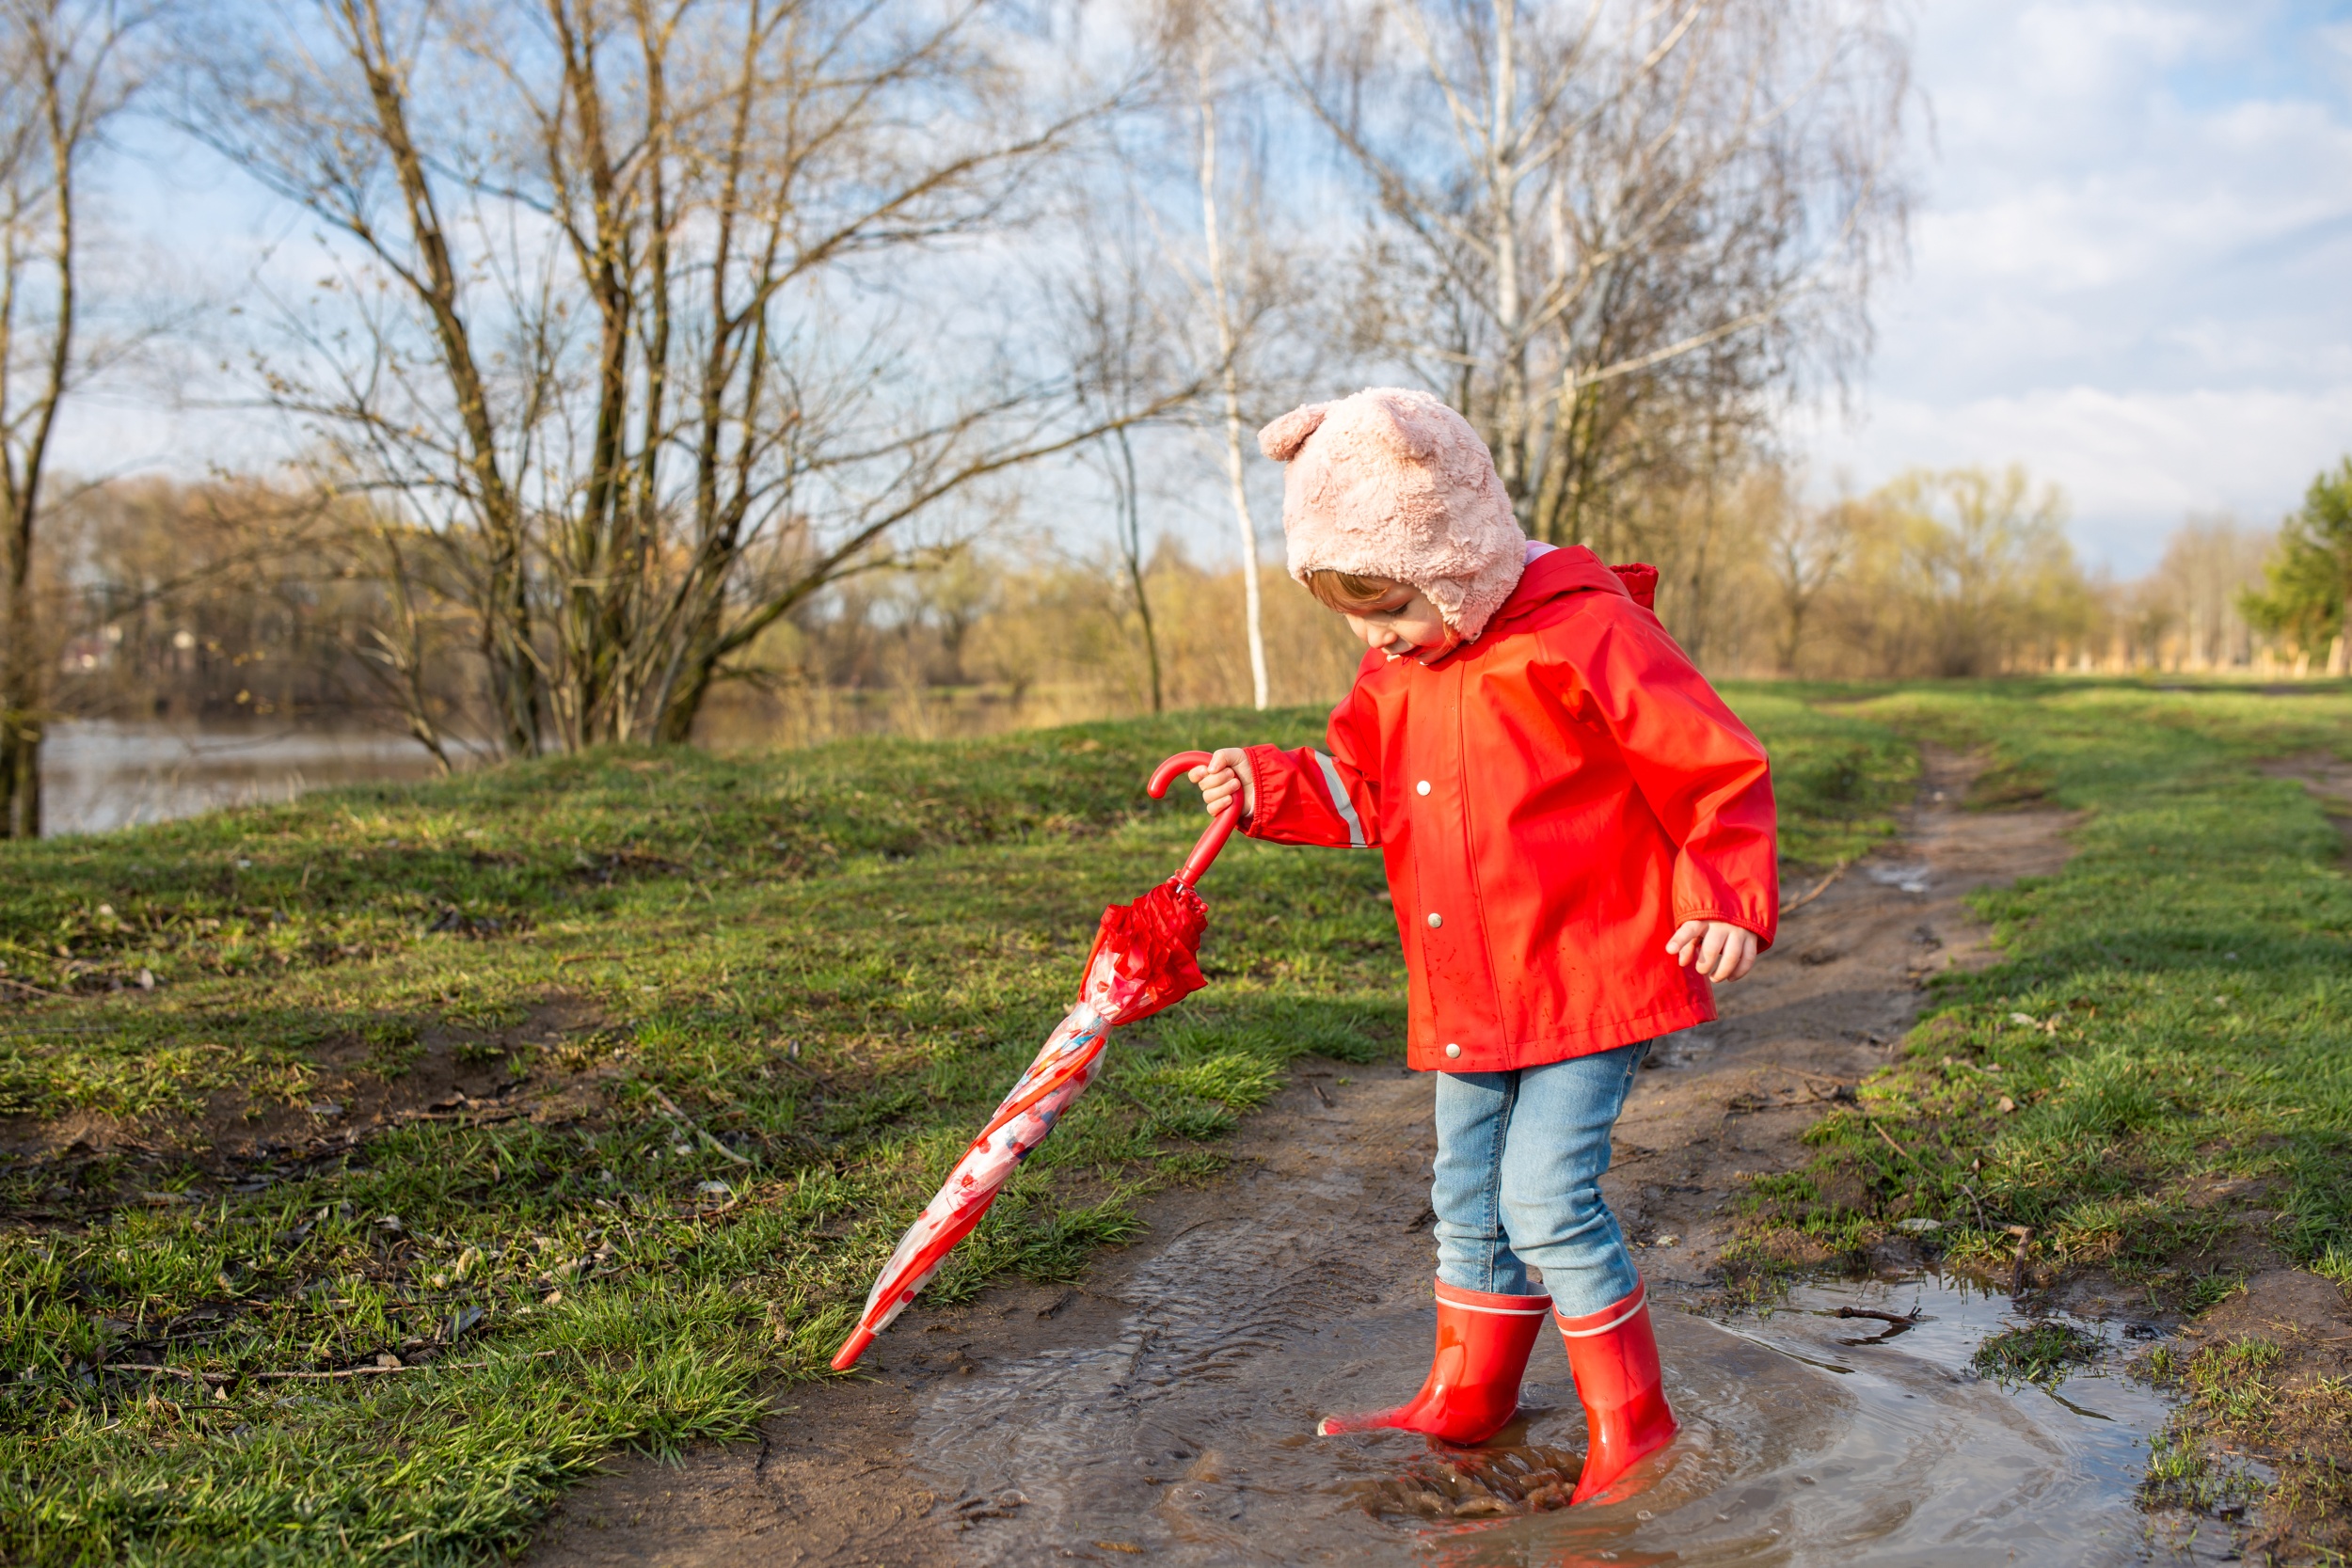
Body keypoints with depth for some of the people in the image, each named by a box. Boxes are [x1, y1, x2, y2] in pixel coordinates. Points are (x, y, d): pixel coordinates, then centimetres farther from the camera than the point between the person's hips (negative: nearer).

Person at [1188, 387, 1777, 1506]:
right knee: (1468, 1196, 15)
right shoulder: (1396, 669, 7)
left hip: (1588, 979, -8)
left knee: (1546, 1194, -12)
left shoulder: (1582, 630, -16)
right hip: (1467, 993, 8)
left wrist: (1730, 899, -16)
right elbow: (1359, 792, 14)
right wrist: (1270, 787, -3)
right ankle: (1465, 1401, 33)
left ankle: (1629, 1423, 8)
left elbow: (1716, 766, -12)